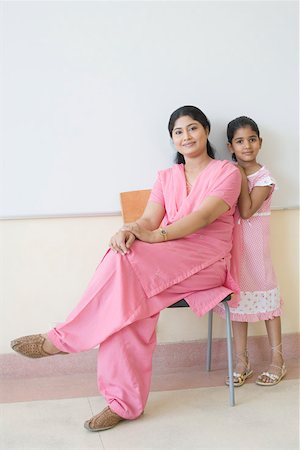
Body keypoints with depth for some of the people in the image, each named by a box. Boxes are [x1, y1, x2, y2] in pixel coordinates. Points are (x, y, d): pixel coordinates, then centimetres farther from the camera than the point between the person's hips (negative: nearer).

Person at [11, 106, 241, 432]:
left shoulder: (227, 172, 5)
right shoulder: (166, 177, 20)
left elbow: (203, 216, -12)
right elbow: (148, 220, 5)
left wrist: (158, 236, -25)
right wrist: (131, 230, -20)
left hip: (207, 261, -4)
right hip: (166, 264, 4)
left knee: (126, 259, -32)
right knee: (130, 300, -31)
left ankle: (64, 339, -21)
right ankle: (125, 401, -25)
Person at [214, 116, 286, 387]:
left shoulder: (264, 177, -8)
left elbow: (246, 211, -19)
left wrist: (241, 178, -16)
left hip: (254, 241, -4)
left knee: (264, 294, 0)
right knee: (238, 296, 8)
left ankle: (277, 360, 12)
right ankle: (242, 361, 17)